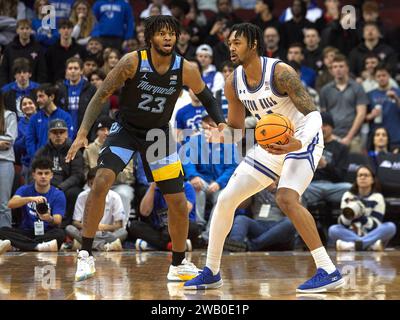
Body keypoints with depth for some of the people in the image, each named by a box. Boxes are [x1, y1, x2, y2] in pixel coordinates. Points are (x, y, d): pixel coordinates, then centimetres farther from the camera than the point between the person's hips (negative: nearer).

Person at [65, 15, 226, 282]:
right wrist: (83, 133, -25)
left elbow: (206, 97, 3)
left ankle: (178, 265, 22)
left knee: (179, 204, 2)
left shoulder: (186, 69, -15)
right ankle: (86, 255, -14)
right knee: (101, 182, -25)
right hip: (126, 130, -2)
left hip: (158, 134, 3)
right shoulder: (132, 62, -21)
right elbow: (101, 97, -16)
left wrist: (221, 122, -16)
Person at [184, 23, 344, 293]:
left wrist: (298, 143, -44)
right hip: (271, 145, 8)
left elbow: (313, 114, -25)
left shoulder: (280, 72, -22)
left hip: (302, 140, -8)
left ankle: (329, 271, -26)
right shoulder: (233, 83, -2)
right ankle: (211, 273, 17)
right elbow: (235, 131, 9)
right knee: (225, 199, 3)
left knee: (286, 198, -30)